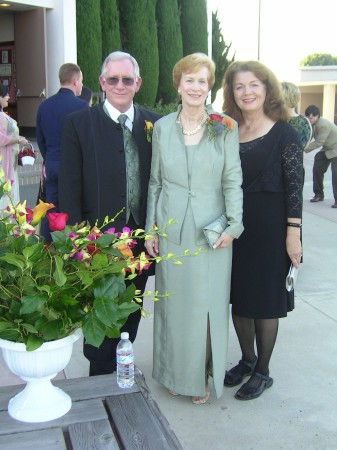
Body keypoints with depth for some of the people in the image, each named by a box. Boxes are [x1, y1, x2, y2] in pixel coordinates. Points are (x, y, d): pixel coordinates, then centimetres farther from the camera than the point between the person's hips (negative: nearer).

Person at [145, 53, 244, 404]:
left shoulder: (225, 128, -2)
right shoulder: (162, 127, 4)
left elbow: (233, 180, -2)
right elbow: (155, 181, 7)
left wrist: (234, 225, -10)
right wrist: (150, 229, 5)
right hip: (171, 231, 2)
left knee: (206, 305, 5)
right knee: (173, 304, 11)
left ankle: (201, 376, 24)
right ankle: (175, 373, 29)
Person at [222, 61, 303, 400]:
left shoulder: (284, 134, -7)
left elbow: (295, 186, -9)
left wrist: (293, 234, -13)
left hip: (269, 228, -5)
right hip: (234, 227, 5)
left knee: (265, 299, 6)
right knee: (238, 296, 13)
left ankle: (262, 372, 24)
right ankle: (247, 359, 35)